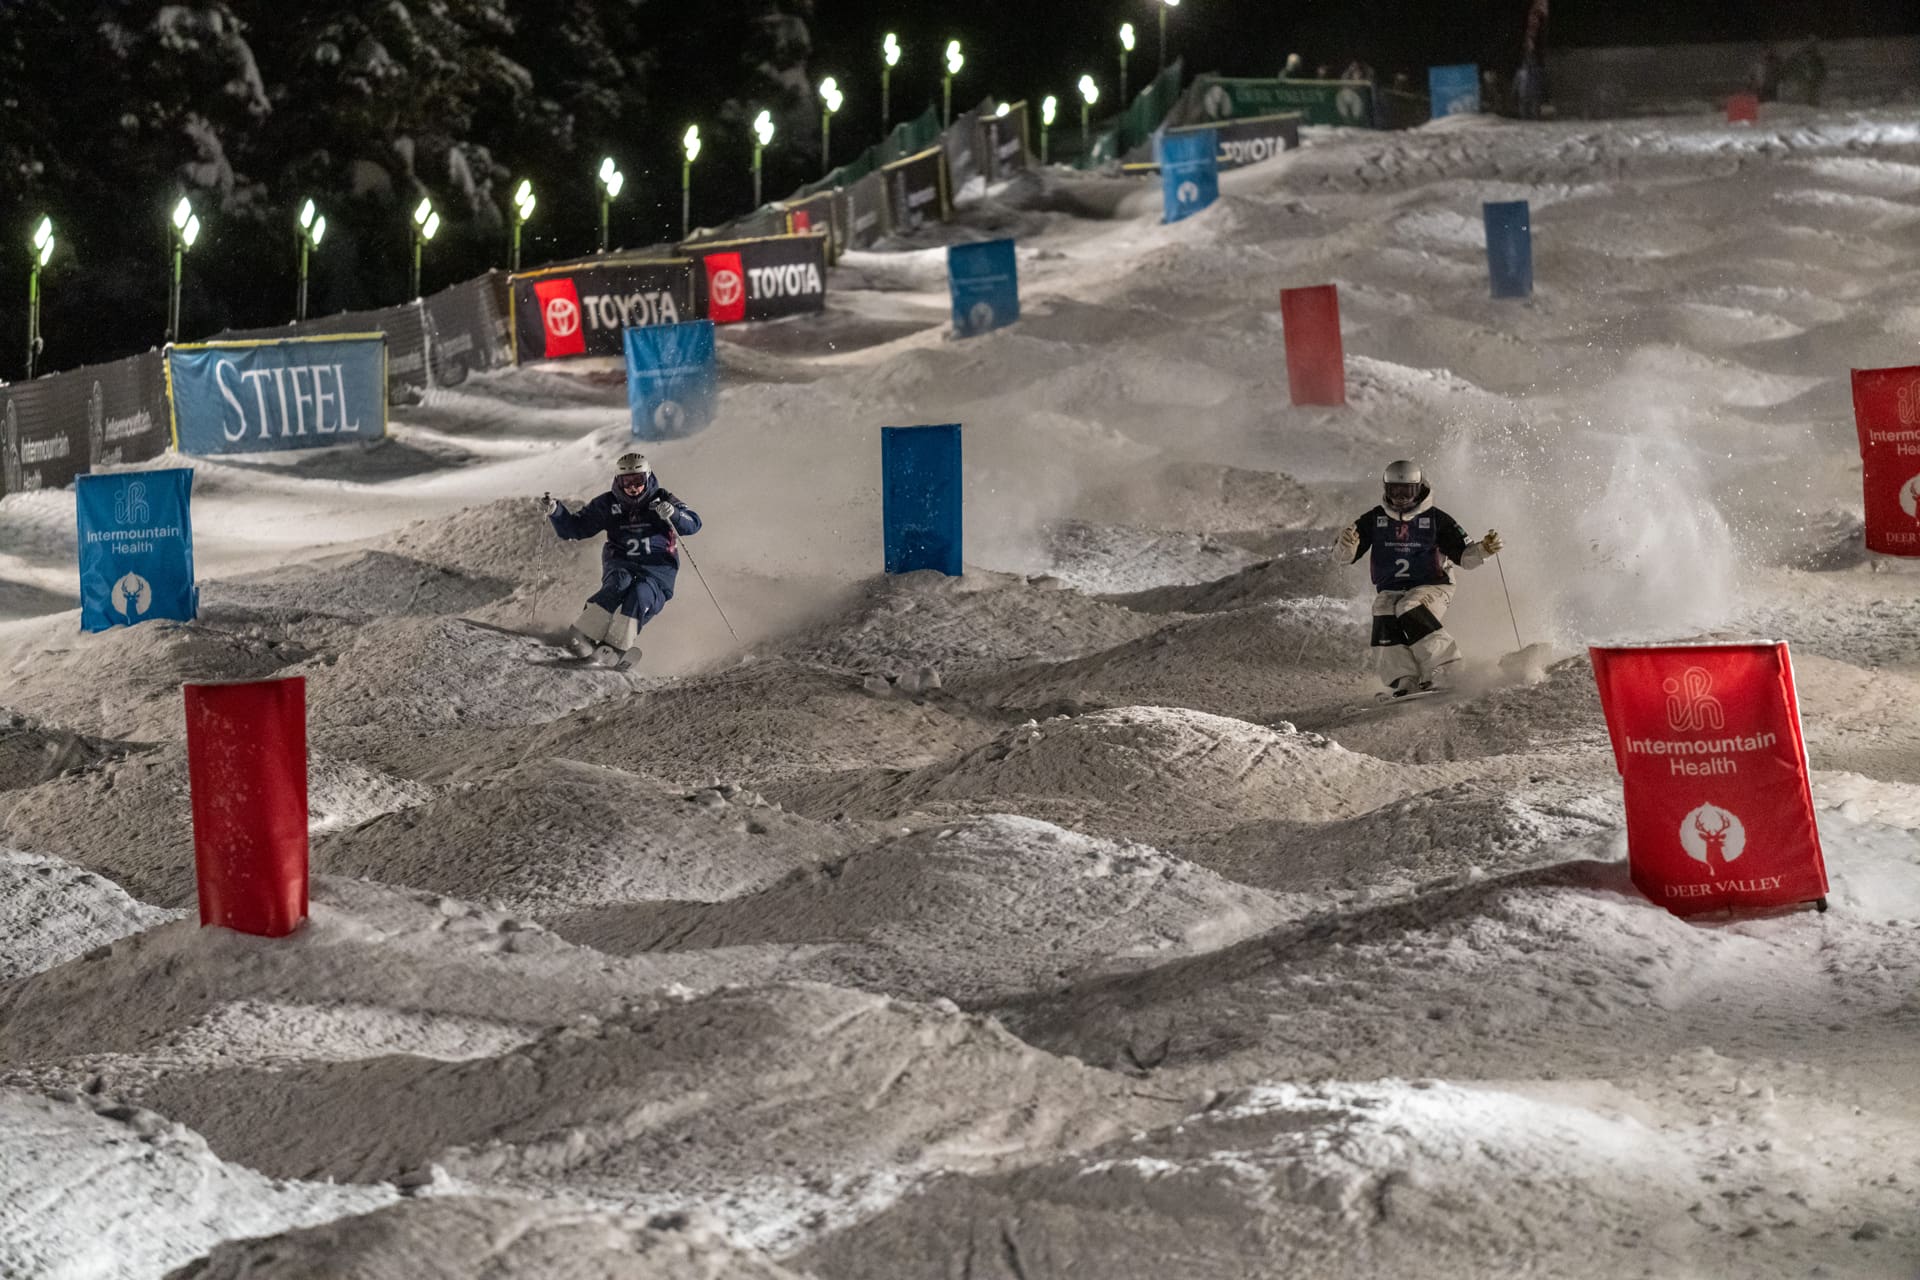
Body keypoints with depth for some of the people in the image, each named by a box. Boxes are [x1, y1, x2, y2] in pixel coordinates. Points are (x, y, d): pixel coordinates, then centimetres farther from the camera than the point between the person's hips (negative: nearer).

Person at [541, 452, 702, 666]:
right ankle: (581, 637, -36)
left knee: (640, 594, -32)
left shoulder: (661, 500, 5)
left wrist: (673, 514, -28)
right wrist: (555, 511, -7)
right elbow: (574, 528, 11)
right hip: (621, 565, 1)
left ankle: (613, 649, -33)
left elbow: (693, 524, -8)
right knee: (619, 585, -33)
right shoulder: (608, 504, 10)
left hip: (657, 570, -1)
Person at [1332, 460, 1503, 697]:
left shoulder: (1436, 519, 0)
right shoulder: (1374, 520, 5)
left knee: (1410, 610, -33)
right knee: (1384, 622, -28)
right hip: (1389, 590, 2)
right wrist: (1346, 544, -26)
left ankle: (1441, 672, -28)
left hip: (1430, 587, -2)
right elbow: (1344, 555, -2)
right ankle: (1405, 681, -29)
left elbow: (1464, 555, 0)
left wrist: (1483, 549, -21)